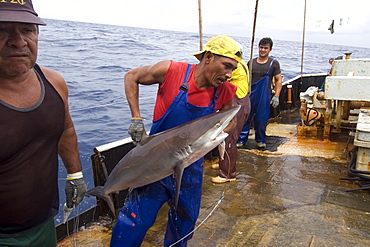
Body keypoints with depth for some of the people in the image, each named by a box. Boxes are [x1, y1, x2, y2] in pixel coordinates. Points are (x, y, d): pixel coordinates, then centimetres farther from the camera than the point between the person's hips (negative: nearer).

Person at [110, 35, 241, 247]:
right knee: (135, 219, 1)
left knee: (185, 221, 21)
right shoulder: (171, 71, -18)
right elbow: (132, 77, -3)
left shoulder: (225, 91, -9)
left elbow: (229, 120, 10)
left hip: (191, 168, 4)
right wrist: (136, 119, -11)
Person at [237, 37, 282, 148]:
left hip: (264, 95, -2)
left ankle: (261, 140, 21)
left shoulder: (274, 63, 3)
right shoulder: (251, 62, 10)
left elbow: (278, 80, 2)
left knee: (261, 119, 4)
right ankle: (241, 140, 10)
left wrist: (276, 96, -7)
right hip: (250, 94, 2)